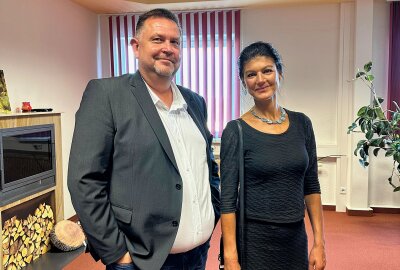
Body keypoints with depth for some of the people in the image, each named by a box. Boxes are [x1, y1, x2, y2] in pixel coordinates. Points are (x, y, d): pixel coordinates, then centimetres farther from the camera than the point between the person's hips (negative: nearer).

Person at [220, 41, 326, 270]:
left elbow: (311, 187, 4)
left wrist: (319, 242, 1)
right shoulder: (236, 131, -12)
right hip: (254, 242, -3)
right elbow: (228, 198, -12)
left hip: (296, 238, 4)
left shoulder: (302, 123, 0)